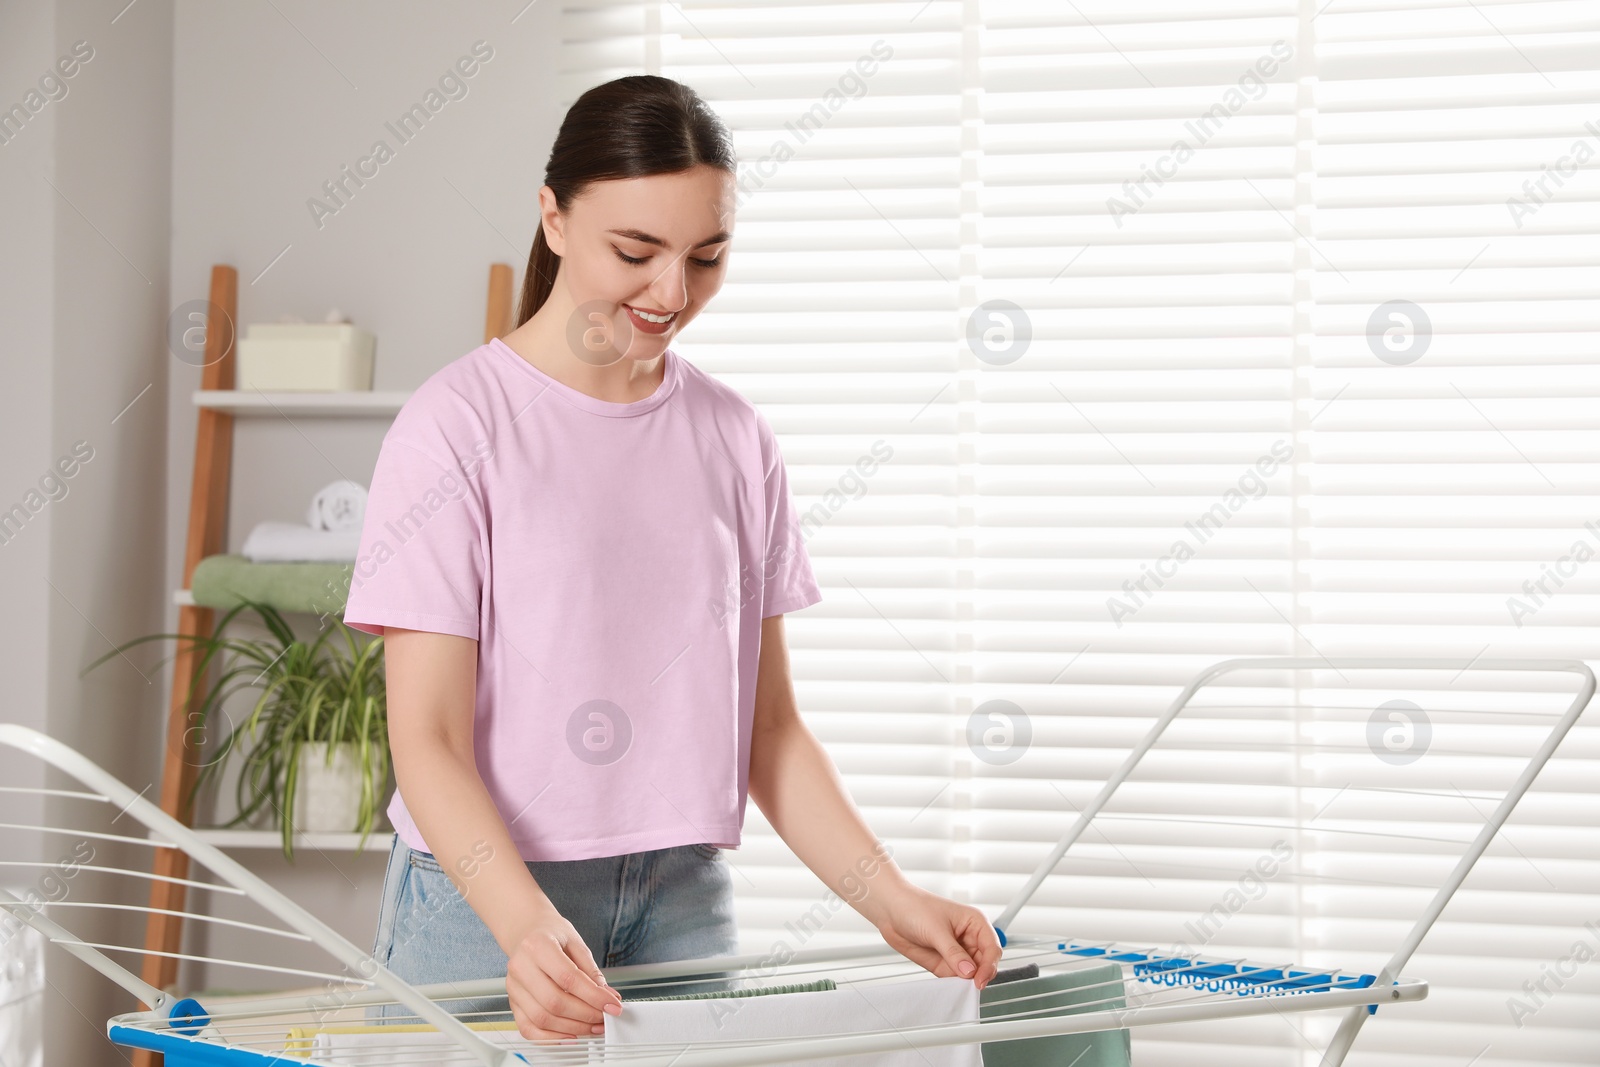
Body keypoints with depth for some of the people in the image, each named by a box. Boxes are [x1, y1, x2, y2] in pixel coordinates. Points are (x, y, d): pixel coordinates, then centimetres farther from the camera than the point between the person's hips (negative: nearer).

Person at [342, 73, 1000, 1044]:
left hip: (686, 900, 4)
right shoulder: (459, 426, -8)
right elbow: (428, 740, -12)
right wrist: (528, 927, -28)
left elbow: (770, 728, 10)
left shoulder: (736, 439, 7)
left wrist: (891, 901, -3)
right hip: (486, 905, -4)